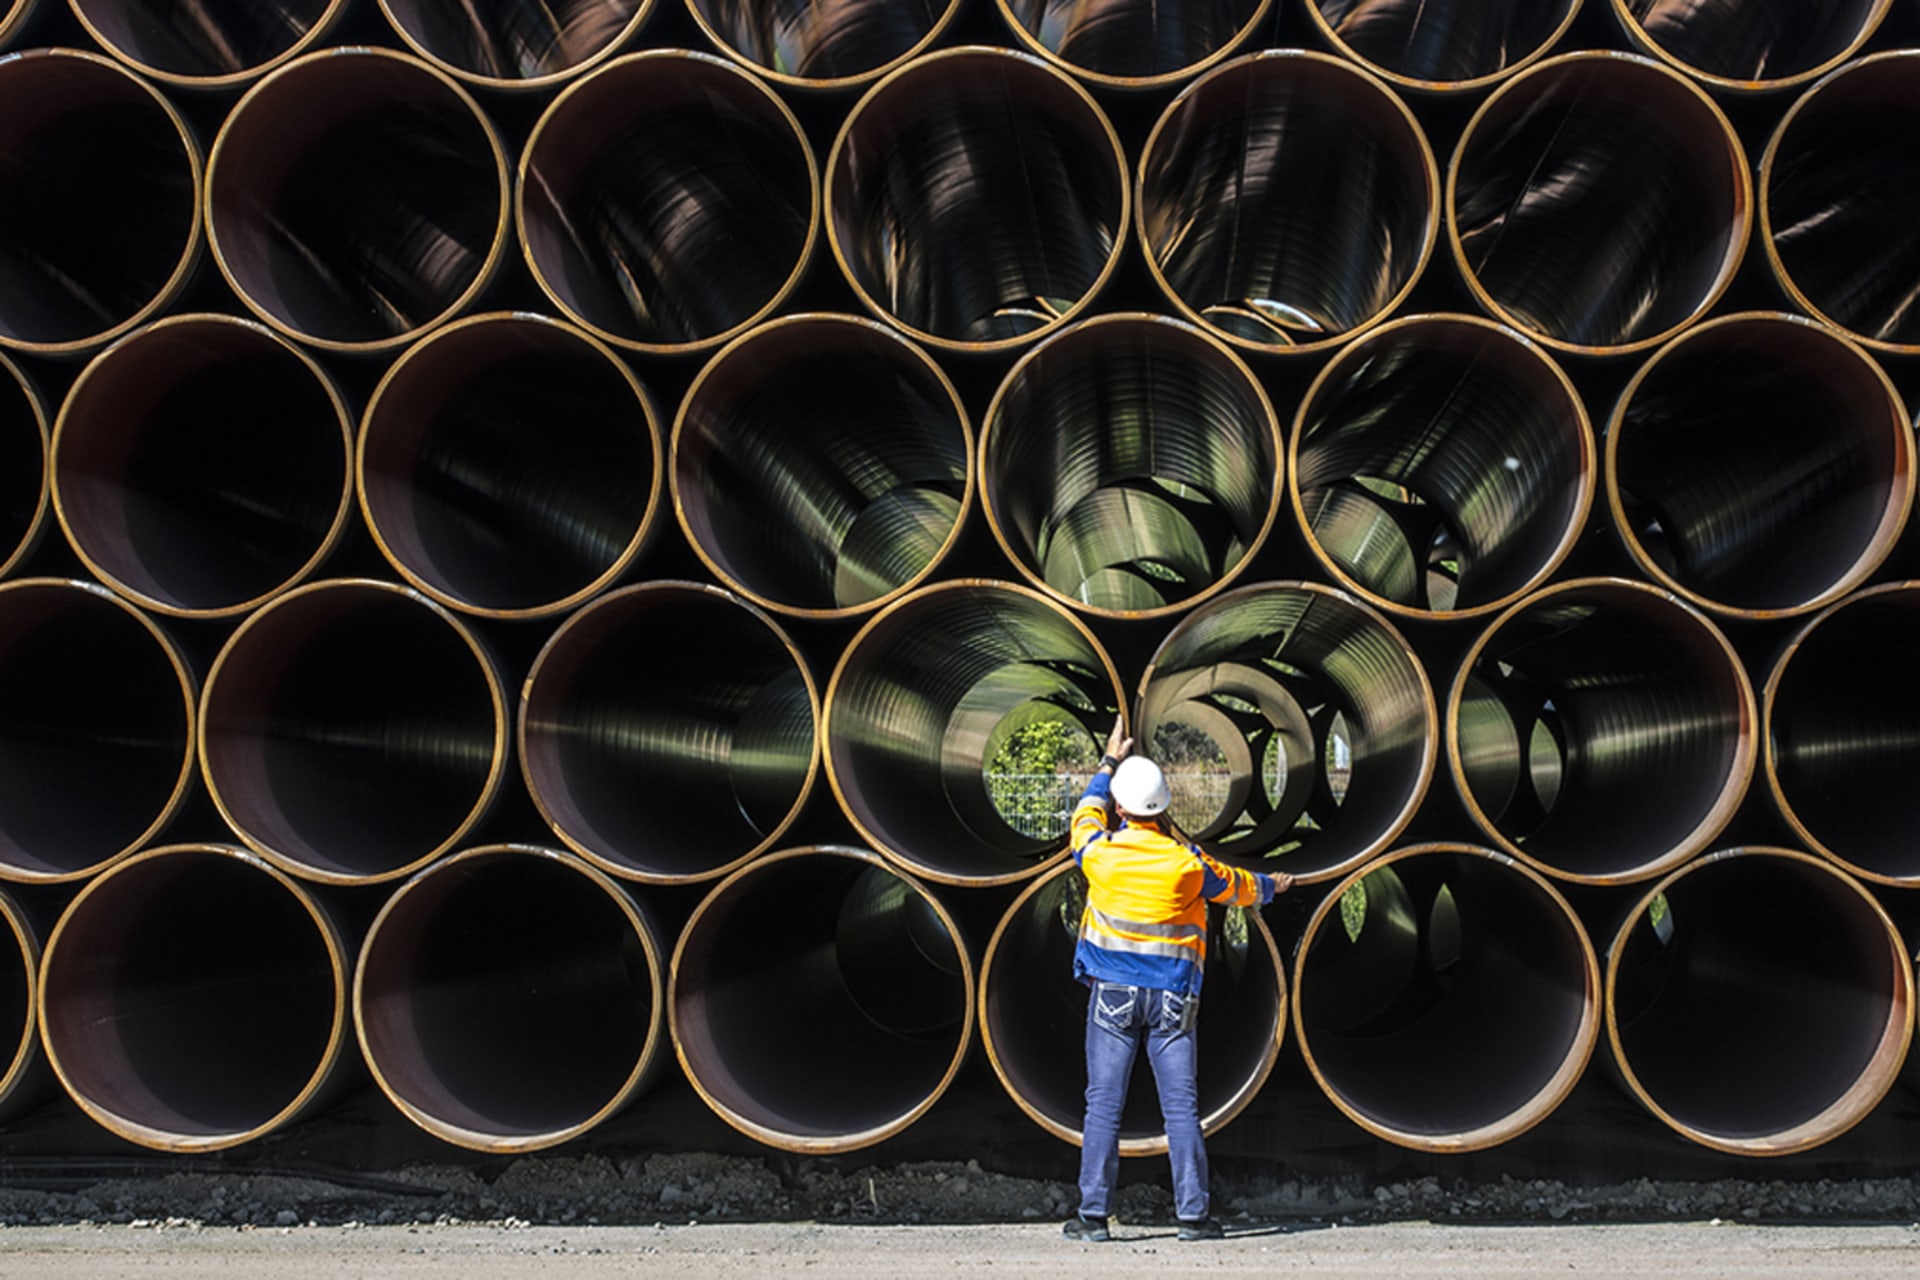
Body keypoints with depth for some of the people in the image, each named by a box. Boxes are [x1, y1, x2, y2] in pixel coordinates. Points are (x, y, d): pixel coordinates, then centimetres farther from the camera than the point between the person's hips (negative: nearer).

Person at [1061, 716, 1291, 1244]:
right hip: (1172, 995, 0)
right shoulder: (1187, 864, -4)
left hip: (1112, 992, 0)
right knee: (1180, 1105, 1)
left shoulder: (1100, 853, -5)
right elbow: (1235, 886, 16)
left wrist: (1109, 762, 30)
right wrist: (1271, 885, 38)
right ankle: (1193, 1214, 0)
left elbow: (1085, 817, 20)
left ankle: (1093, 1214, -2)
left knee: (1103, 1102, 0)